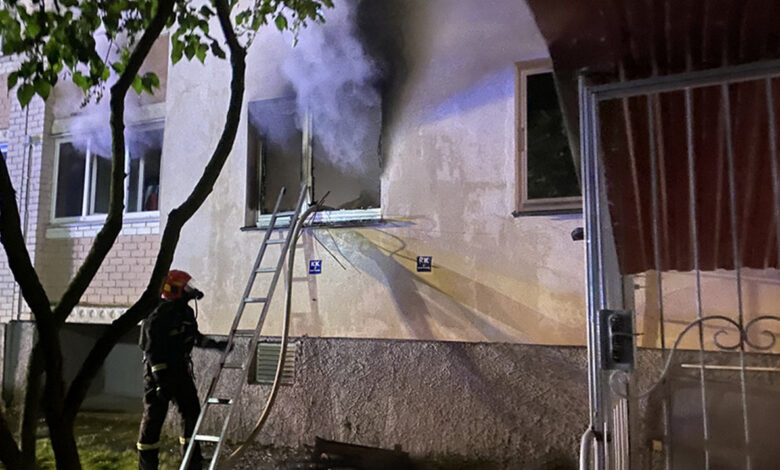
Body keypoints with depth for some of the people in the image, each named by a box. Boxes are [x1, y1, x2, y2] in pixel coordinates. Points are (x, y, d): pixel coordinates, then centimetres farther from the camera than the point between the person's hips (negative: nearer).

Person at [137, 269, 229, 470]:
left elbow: (195, 337, 23)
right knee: (153, 418, 0)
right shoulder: (159, 316, -20)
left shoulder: (186, 312, 8)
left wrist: (216, 345, 19)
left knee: (192, 413, 11)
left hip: (181, 371, 9)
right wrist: (160, 380, -28)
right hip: (159, 372, -9)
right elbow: (153, 351, -24)